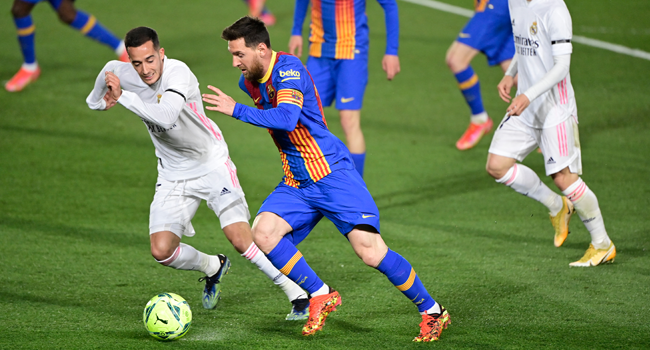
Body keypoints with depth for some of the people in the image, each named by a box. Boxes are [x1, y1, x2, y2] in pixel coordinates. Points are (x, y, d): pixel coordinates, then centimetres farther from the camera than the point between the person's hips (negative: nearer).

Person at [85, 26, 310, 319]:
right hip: (173, 174, 5)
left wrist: (122, 96, -41)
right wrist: (99, 100, 3)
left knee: (240, 238, -19)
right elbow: (108, 70, 16)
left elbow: (166, 117, -44)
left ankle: (298, 294, -3)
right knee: (162, 251, -8)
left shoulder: (178, 73, -27)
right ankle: (212, 267, 24)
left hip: (211, 162, -5)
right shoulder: (123, 74, -10)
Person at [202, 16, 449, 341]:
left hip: (332, 174, -8)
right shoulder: (249, 82, 8)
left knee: (370, 250, -15)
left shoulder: (288, 69, -17)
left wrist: (236, 110, -32)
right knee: (262, 233, -16)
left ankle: (432, 312, 1)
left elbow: (286, 118, -33)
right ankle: (321, 295, -1)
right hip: (295, 184, 8)